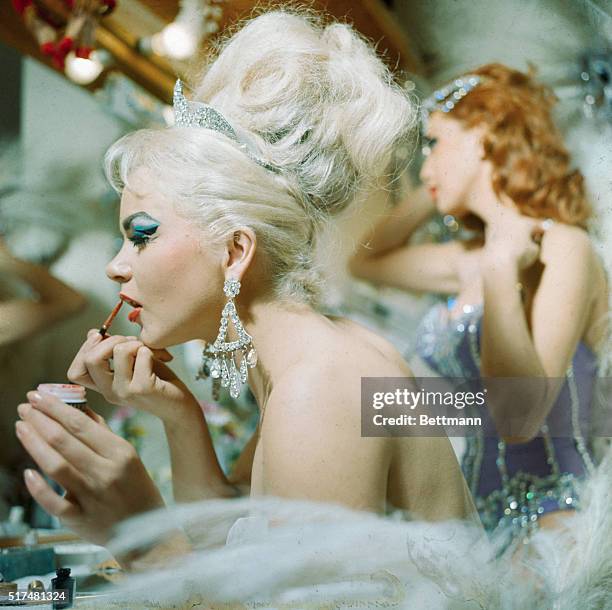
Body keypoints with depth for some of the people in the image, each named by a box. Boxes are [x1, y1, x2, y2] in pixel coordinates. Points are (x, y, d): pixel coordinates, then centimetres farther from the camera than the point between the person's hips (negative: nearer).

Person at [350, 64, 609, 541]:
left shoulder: (563, 248, -10)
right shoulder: (476, 256, 12)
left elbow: (517, 418, -23)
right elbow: (367, 261, 30)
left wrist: (501, 271, -19)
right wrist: (433, 191, 22)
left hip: (547, 518, -8)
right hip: (481, 514, 8)